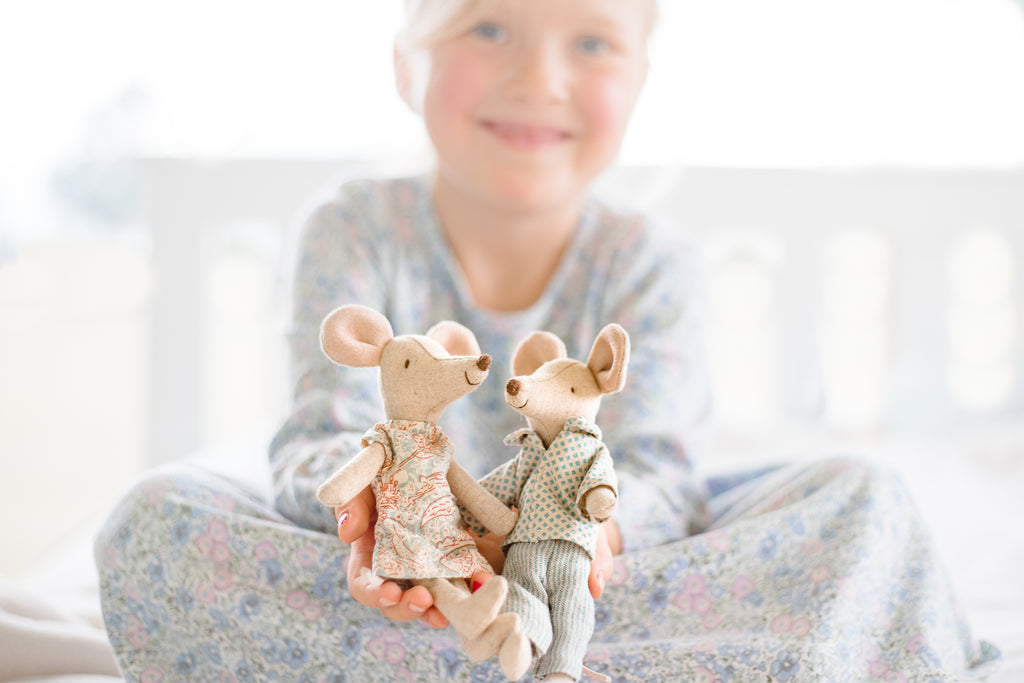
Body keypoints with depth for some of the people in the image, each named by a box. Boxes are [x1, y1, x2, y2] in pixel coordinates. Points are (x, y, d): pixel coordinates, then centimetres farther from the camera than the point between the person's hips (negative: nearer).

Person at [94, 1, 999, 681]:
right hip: (381, 582, 0)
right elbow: (320, 437, -14)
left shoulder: (648, 265, -2)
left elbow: (656, 473, -14)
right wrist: (362, 489, -42)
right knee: (155, 515, -27)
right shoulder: (357, 234, -3)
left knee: (862, 497, -18)